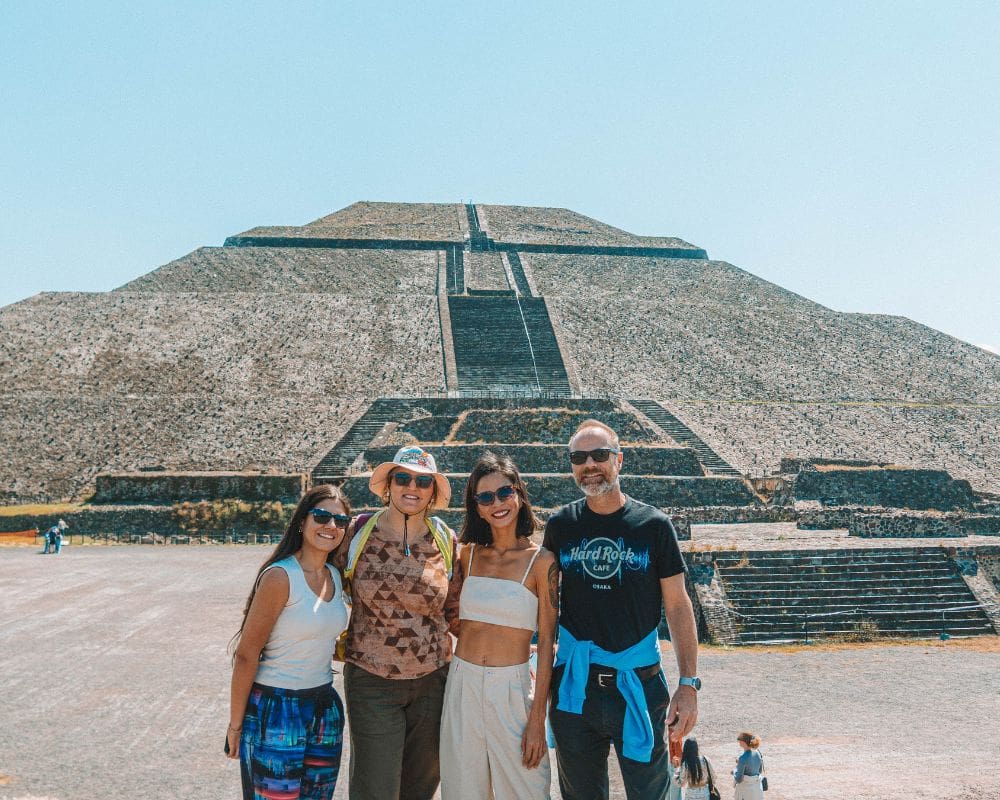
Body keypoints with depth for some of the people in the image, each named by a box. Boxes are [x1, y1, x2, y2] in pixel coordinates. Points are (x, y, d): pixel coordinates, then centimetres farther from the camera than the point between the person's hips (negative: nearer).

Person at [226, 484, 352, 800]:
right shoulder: (280, 576, -18)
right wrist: (235, 726, -12)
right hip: (276, 711, -7)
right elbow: (247, 655, -15)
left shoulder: (335, 576, 5)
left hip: (325, 708, 7)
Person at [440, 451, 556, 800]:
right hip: (461, 684, 4)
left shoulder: (540, 560, -6)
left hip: (511, 689, -3)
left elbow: (546, 642, -7)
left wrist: (537, 718, -8)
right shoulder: (469, 554, 5)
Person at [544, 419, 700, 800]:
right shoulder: (560, 525, 1)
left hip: (640, 686, -2)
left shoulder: (653, 525, -4)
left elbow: (677, 606, -1)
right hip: (574, 687, 2)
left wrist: (689, 684, -6)